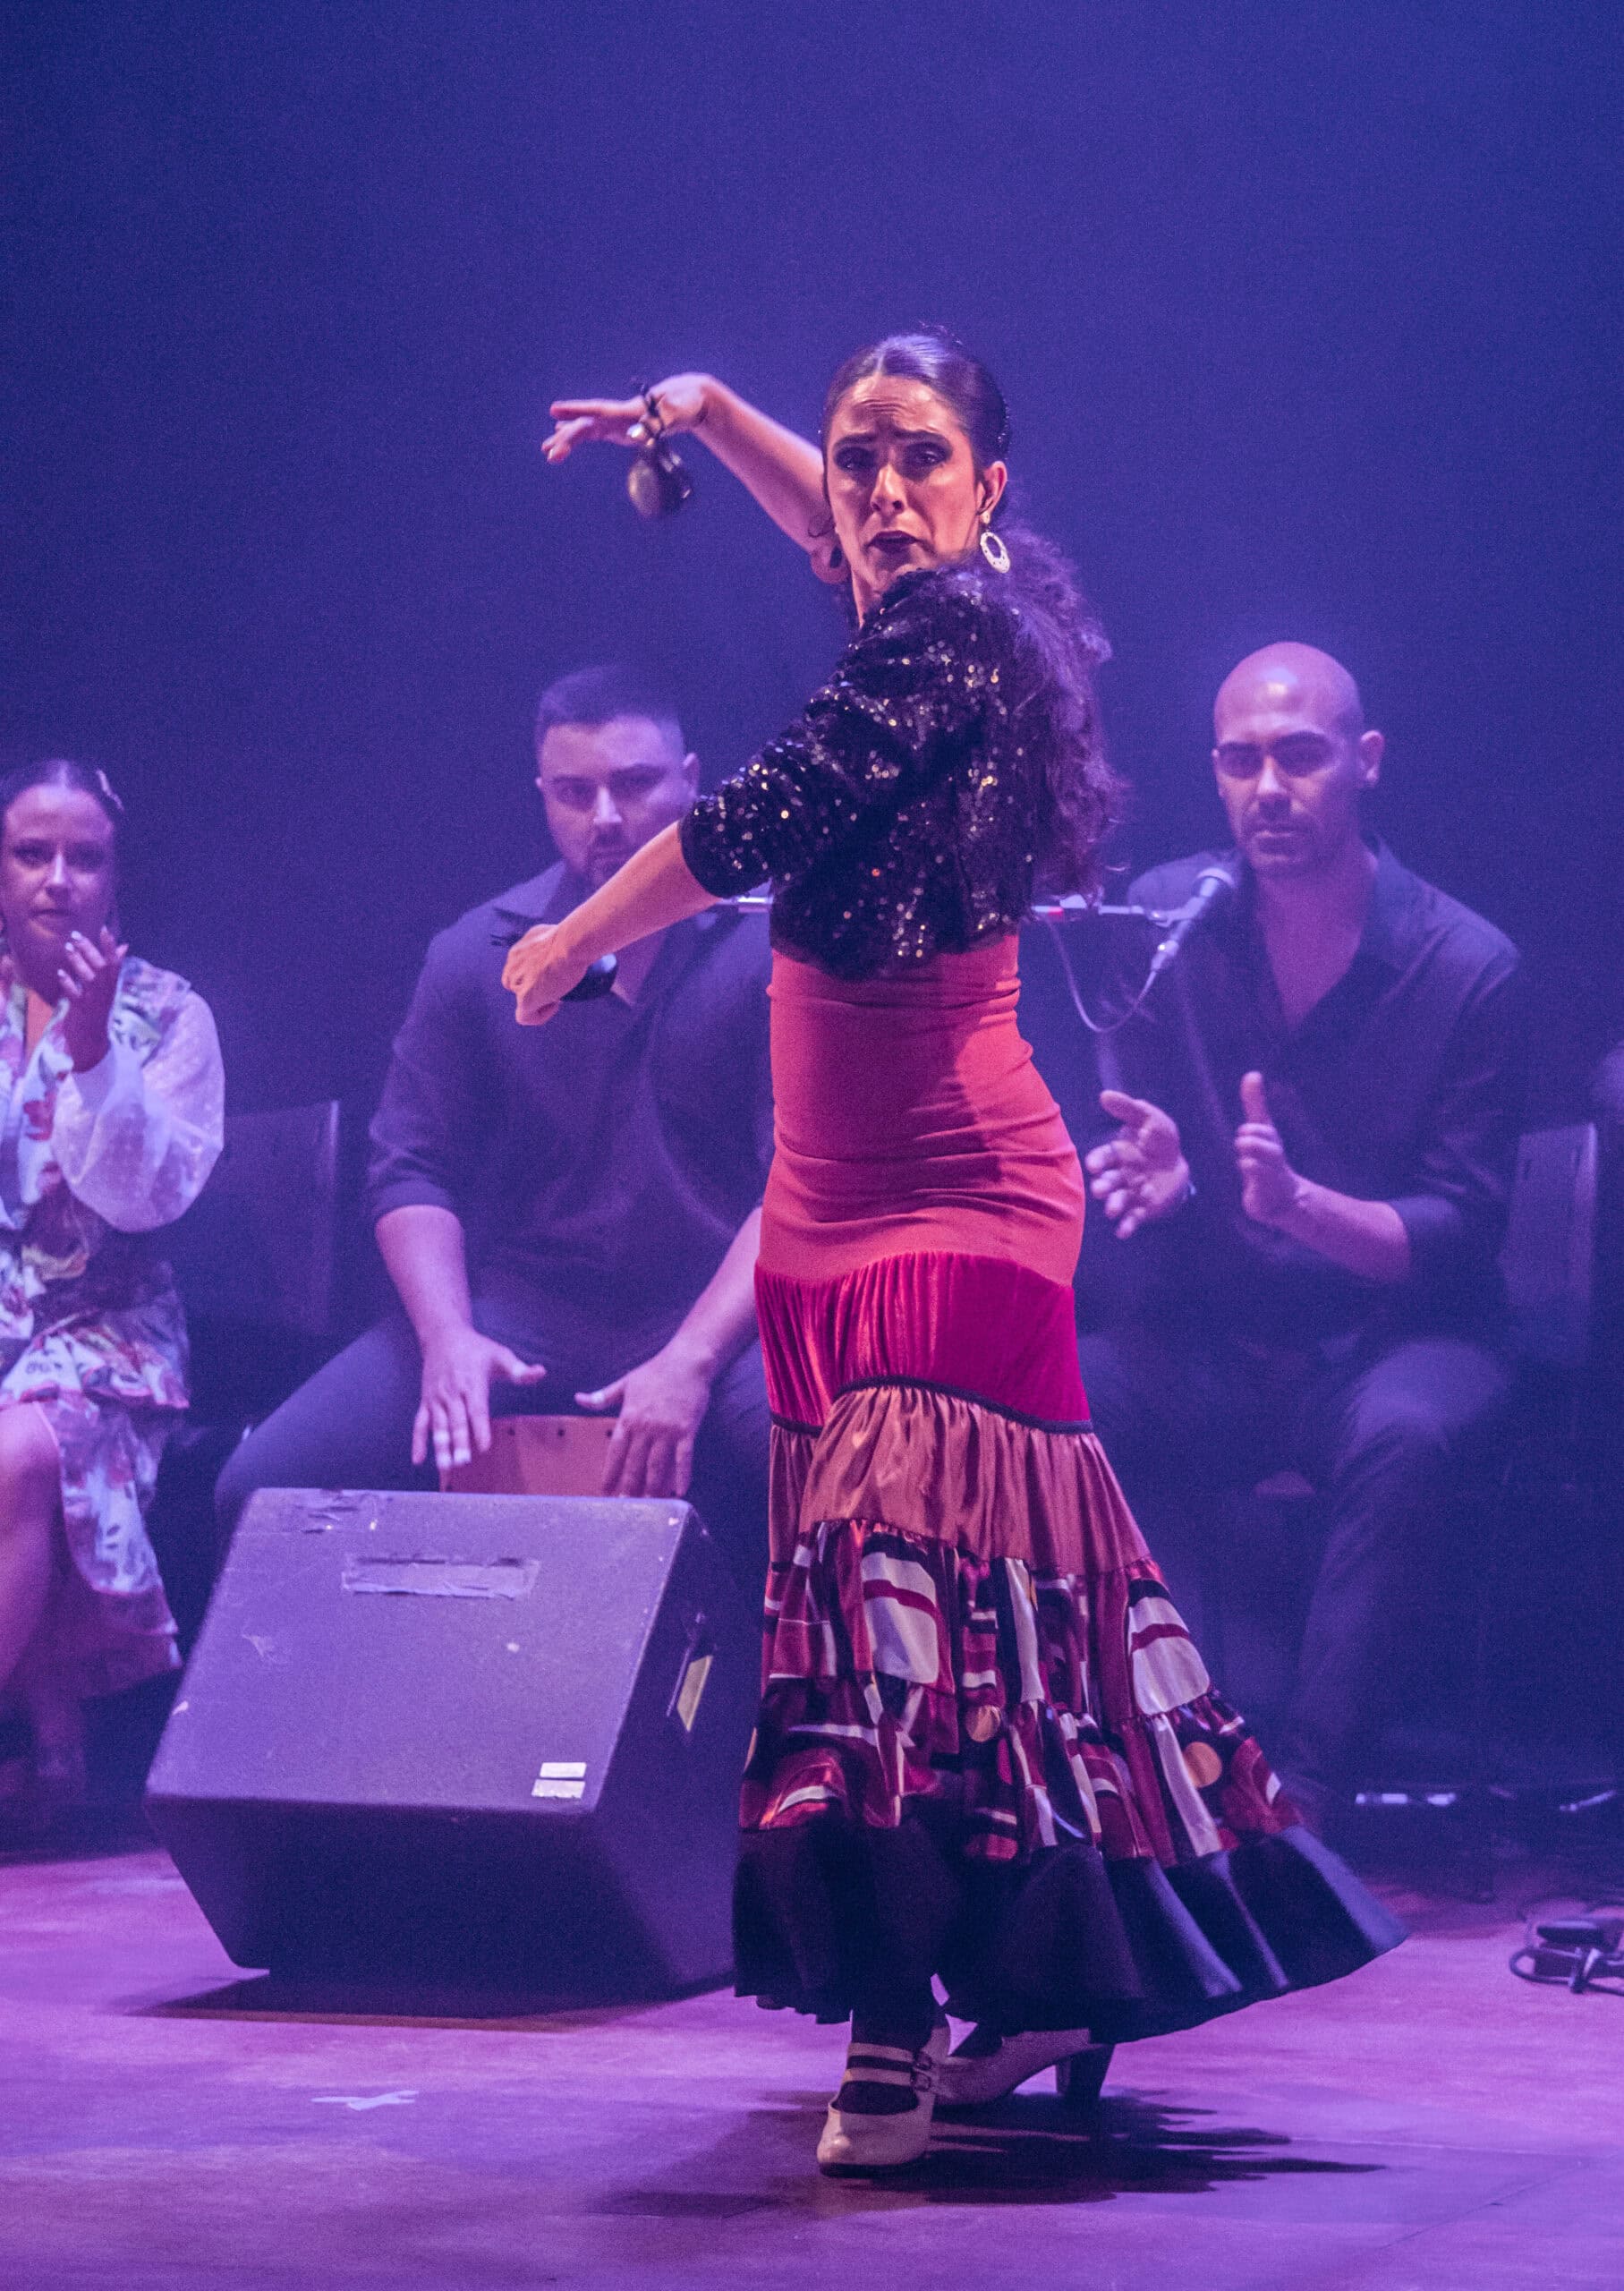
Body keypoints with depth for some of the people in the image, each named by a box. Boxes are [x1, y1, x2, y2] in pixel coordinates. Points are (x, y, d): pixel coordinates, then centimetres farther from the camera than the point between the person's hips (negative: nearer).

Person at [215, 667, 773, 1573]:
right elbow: (414, 1169, 8)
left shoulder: (773, 944, -2)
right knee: (263, 1487, -17)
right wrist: (448, 1337, -12)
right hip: (522, 1312, 3)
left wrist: (691, 1361, -22)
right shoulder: (480, 956, 9)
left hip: (720, 1318, -3)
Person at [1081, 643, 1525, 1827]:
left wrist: (1301, 1203, -29)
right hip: (1212, 1341, 3)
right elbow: (1140, 1164, 6)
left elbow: (1461, 1236, -9)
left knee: (1405, 1436, -39)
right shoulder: (1166, 919, 0)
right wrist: (1154, 1179, -21)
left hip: (1398, 1339, -3)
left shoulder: (1468, 966, -9)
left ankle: (1305, 1806, -36)